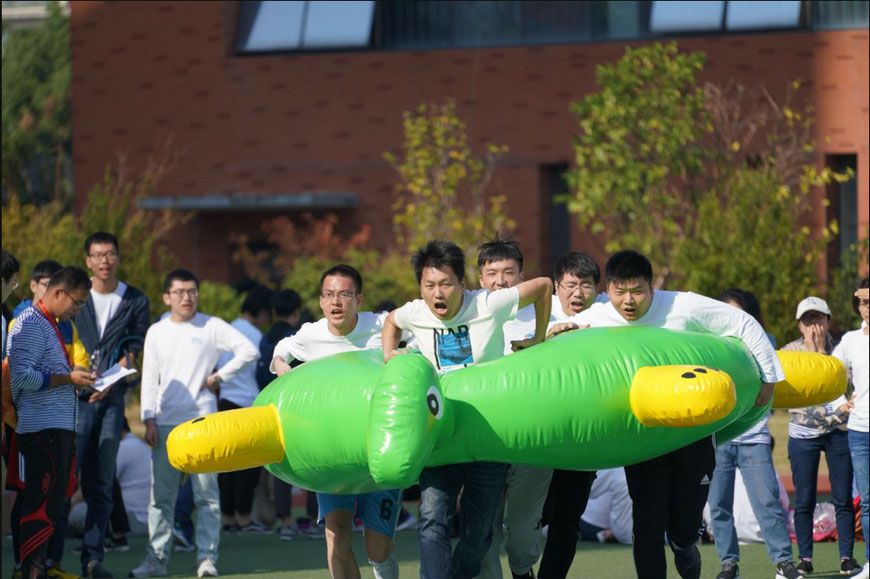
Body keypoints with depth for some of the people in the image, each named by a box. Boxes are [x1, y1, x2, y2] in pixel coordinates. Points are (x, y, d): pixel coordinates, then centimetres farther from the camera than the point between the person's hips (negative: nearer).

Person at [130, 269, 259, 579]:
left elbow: (248, 350, -3)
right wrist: (149, 420, 2)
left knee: (207, 492, -4)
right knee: (160, 495, 3)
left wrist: (219, 376, -4)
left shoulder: (212, 327, 1)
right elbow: (149, 379, 11)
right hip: (165, 423, 3)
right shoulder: (157, 332, 11)